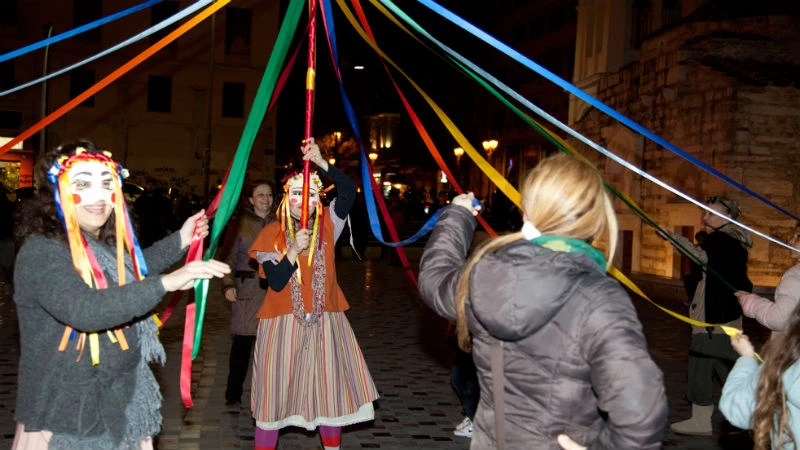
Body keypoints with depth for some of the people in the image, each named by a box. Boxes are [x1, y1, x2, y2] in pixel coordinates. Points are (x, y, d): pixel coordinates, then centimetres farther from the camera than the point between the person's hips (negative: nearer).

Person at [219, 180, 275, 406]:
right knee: (242, 341, -1)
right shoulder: (240, 225, 5)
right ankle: (233, 393, 12)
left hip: (274, 291, 2)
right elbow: (230, 257, 2)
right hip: (246, 290, -2)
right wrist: (228, 284, -10)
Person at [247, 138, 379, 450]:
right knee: (275, 390, 5)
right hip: (283, 323, -2)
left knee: (330, 387, 11)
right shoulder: (272, 234, -5)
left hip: (324, 321, 2)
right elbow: (276, 283, -12)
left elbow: (349, 190, -17)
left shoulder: (327, 226, -1)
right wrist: (294, 250, -24)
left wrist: (320, 162, -28)